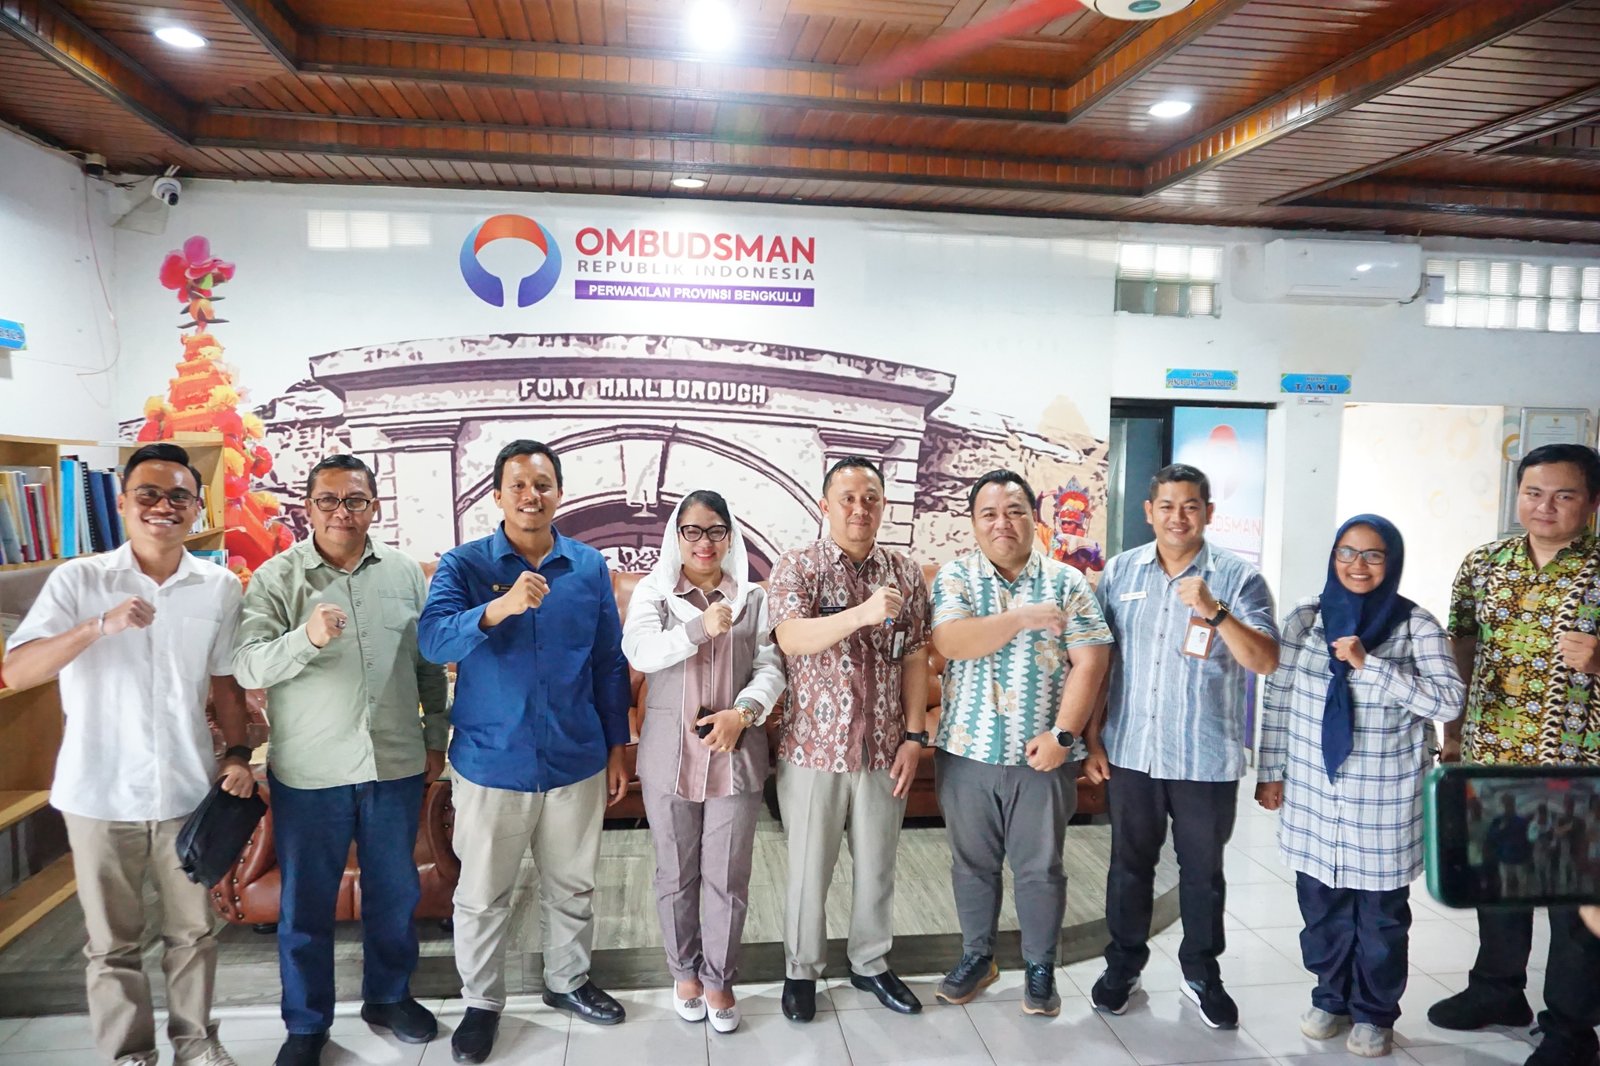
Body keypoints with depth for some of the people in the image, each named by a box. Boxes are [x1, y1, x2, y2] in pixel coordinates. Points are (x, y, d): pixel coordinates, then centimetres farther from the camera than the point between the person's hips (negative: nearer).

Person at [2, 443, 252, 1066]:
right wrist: (100, 625, -28)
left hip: (187, 791, 2)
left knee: (192, 932, 15)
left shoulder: (220, 587, -1)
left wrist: (237, 755, -2)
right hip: (101, 794, -1)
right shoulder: (78, 580, -7)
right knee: (112, 943, 14)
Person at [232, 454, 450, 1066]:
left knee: (395, 893, 16)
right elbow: (247, 668, -15)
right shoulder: (276, 578, -6)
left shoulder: (406, 574, 1)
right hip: (309, 771, -2)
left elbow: (430, 663, 8)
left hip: (396, 765, 2)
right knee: (305, 903, 12)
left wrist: (436, 737, 9)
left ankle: (388, 997, 38)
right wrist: (306, 637, -33)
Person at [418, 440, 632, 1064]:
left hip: (576, 763, 2)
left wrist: (616, 750, 6)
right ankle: (481, 1003, 36)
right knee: (482, 895, 14)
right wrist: (499, 608, -41)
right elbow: (433, 639, -23)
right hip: (491, 764, -2)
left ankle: (568, 981, 41)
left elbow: (609, 663, 5)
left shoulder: (590, 566, 0)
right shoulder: (464, 564, -7)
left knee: (572, 887, 18)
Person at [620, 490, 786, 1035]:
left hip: (736, 753, 0)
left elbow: (771, 668, -2)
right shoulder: (653, 591, 1)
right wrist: (700, 628, -29)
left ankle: (719, 978, 28)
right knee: (676, 875, 14)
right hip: (670, 753, 0)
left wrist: (742, 713, -19)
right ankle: (685, 971, 35)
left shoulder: (753, 597, 4)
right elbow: (638, 651, -16)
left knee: (728, 877, 7)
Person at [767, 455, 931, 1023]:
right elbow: (790, 639, -24)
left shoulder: (906, 573, 4)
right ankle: (801, 970, 31)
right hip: (813, 746, -3)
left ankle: (871, 963, 36)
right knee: (809, 867, 11)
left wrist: (914, 736, -1)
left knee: (877, 865, 16)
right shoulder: (796, 566, -7)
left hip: (883, 748, 3)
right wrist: (863, 613, -38)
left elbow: (915, 658, 5)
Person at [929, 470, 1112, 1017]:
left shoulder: (1067, 582, -1)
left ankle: (1040, 967, 30)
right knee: (973, 862, 15)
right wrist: (1026, 615, -18)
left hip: (1042, 753, 0)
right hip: (966, 750, 1)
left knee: (1040, 866, 10)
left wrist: (1062, 733, -15)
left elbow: (1089, 663, -7)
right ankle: (976, 956, 34)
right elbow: (951, 641, -17)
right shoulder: (955, 577, -1)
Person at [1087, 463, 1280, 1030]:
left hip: (1206, 759, -1)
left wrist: (1215, 612, -29)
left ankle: (1202, 973, 34)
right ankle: (1123, 964, 33)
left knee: (1203, 871, 14)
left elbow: (1266, 662, -13)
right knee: (1129, 864, 15)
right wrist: (1092, 740, 3)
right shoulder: (1120, 572, 2)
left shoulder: (1239, 578, -5)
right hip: (1129, 752, 2)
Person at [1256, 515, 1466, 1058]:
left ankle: (1375, 1013, 31)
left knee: (1380, 911, 11)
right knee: (1321, 902, 13)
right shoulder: (1306, 617, 0)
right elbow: (1278, 698, 3)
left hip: (1385, 798, -2)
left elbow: (1449, 701, -14)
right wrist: (1271, 772, 3)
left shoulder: (1416, 624, -5)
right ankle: (1331, 998, 34)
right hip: (1314, 791, 2)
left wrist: (1369, 664, -22)